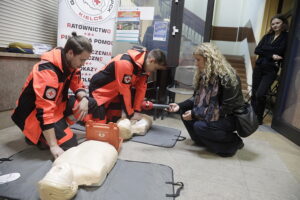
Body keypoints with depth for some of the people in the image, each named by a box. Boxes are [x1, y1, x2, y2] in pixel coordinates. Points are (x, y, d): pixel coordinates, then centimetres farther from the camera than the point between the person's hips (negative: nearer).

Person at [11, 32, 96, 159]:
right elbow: (44, 112, -35)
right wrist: (53, 146, -35)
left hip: (56, 105, 9)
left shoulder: (71, 62, -7)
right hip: (34, 113, -8)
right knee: (69, 145, -18)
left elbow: (78, 86, 4)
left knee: (89, 104, -4)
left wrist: (84, 99, -21)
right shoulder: (47, 71, -32)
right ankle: (34, 136, 4)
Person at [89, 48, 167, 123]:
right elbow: (124, 91, -30)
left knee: (115, 122, 10)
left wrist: (137, 110, -6)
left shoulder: (144, 64, -7)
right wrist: (131, 114, -19)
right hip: (100, 91, -8)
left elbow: (141, 88, -4)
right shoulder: (125, 63, -34)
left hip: (115, 93, 8)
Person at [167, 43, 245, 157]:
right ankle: (203, 141, 5)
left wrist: (195, 114, -26)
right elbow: (198, 98, 4)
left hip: (231, 117, -7)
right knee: (184, 111, -7)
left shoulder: (226, 78, -24)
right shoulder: (204, 75, 0)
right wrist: (180, 105, -11)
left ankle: (234, 142, -5)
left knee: (200, 126, -29)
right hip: (214, 114, 8)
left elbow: (225, 108, -25)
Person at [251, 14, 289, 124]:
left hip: (271, 70, -4)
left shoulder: (287, 38, -1)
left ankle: (258, 118, 4)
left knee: (260, 94, -15)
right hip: (258, 67, 5)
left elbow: (286, 56, -9)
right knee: (254, 94, 7)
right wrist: (271, 55, -13)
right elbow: (257, 50, 1)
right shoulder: (267, 36, 11)